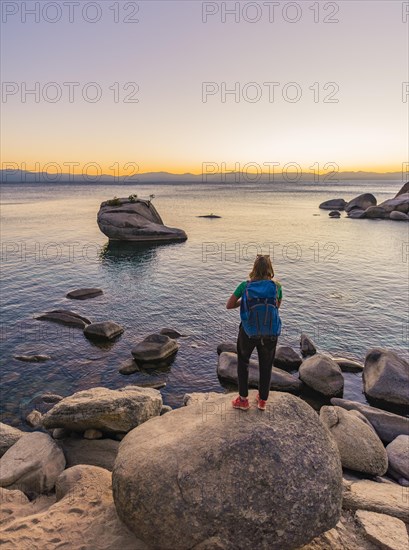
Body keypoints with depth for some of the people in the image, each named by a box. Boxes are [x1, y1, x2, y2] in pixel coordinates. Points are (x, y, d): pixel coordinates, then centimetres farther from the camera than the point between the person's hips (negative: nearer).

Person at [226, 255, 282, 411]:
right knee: (266, 366, 23)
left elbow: (229, 305, -6)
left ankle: (243, 399, 30)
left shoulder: (245, 286, -13)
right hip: (271, 334, 1)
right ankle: (263, 400, 37)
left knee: (243, 362, 24)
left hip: (248, 333, -1)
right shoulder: (276, 286, -10)